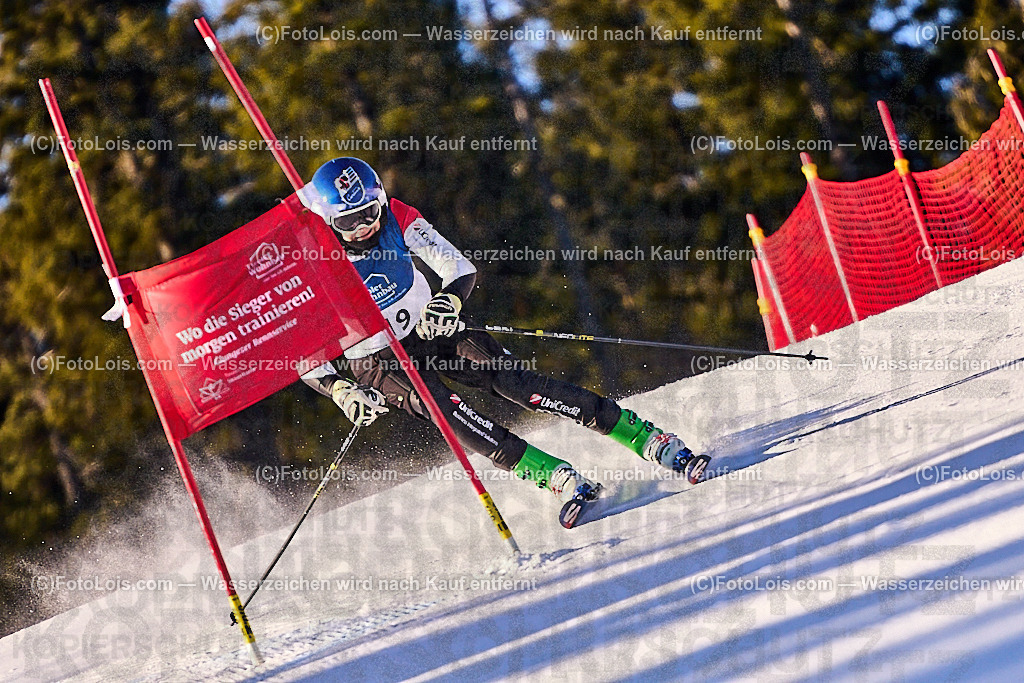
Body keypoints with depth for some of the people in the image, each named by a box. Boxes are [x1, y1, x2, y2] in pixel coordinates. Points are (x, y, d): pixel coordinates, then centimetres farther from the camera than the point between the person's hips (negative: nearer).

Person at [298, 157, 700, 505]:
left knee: (515, 382, -17)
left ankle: (653, 442, -21)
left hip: (431, 333, 2)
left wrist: (449, 301, -31)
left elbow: (461, 268, -9)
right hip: (377, 365, -2)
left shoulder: (396, 218, -13)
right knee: (444, 407, -30)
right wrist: (340, 391, -29)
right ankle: (557, 478, -36)